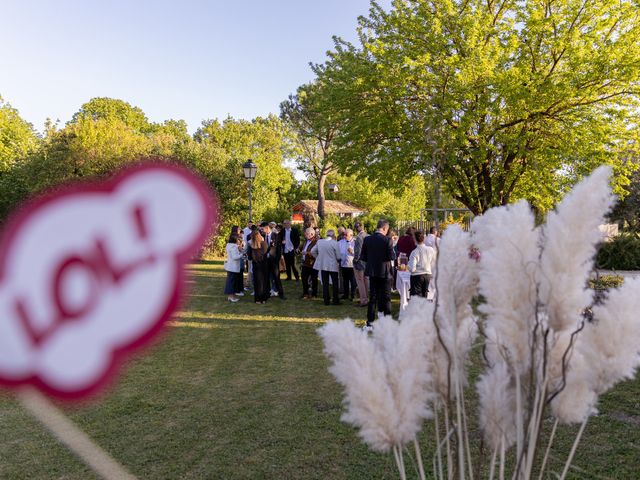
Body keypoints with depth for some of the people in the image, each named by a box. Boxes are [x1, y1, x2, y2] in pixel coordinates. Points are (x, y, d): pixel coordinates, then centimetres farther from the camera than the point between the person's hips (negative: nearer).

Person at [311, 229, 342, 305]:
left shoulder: (319, 242, 0)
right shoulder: (335, 243, -13)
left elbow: (312, 251, 6)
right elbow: (338, 256, -11)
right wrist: (338, 262, 9)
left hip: (322, 265, 4)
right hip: (333, 266, -4)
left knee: (325, 284, 10)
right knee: (335, 284, 9)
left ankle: (326, 301, 12)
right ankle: (335, 301, 12)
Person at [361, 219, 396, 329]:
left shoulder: (367, 239, -2)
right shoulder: (387, 240, -14)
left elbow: (363, 257, 0)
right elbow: (392, 257, -16)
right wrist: (394, 253, 5)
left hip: (372, 272, 4)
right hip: (385, 272, -3)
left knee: (372, 297, 11)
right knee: (386, 298, 7)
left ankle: (370, 323, 11)